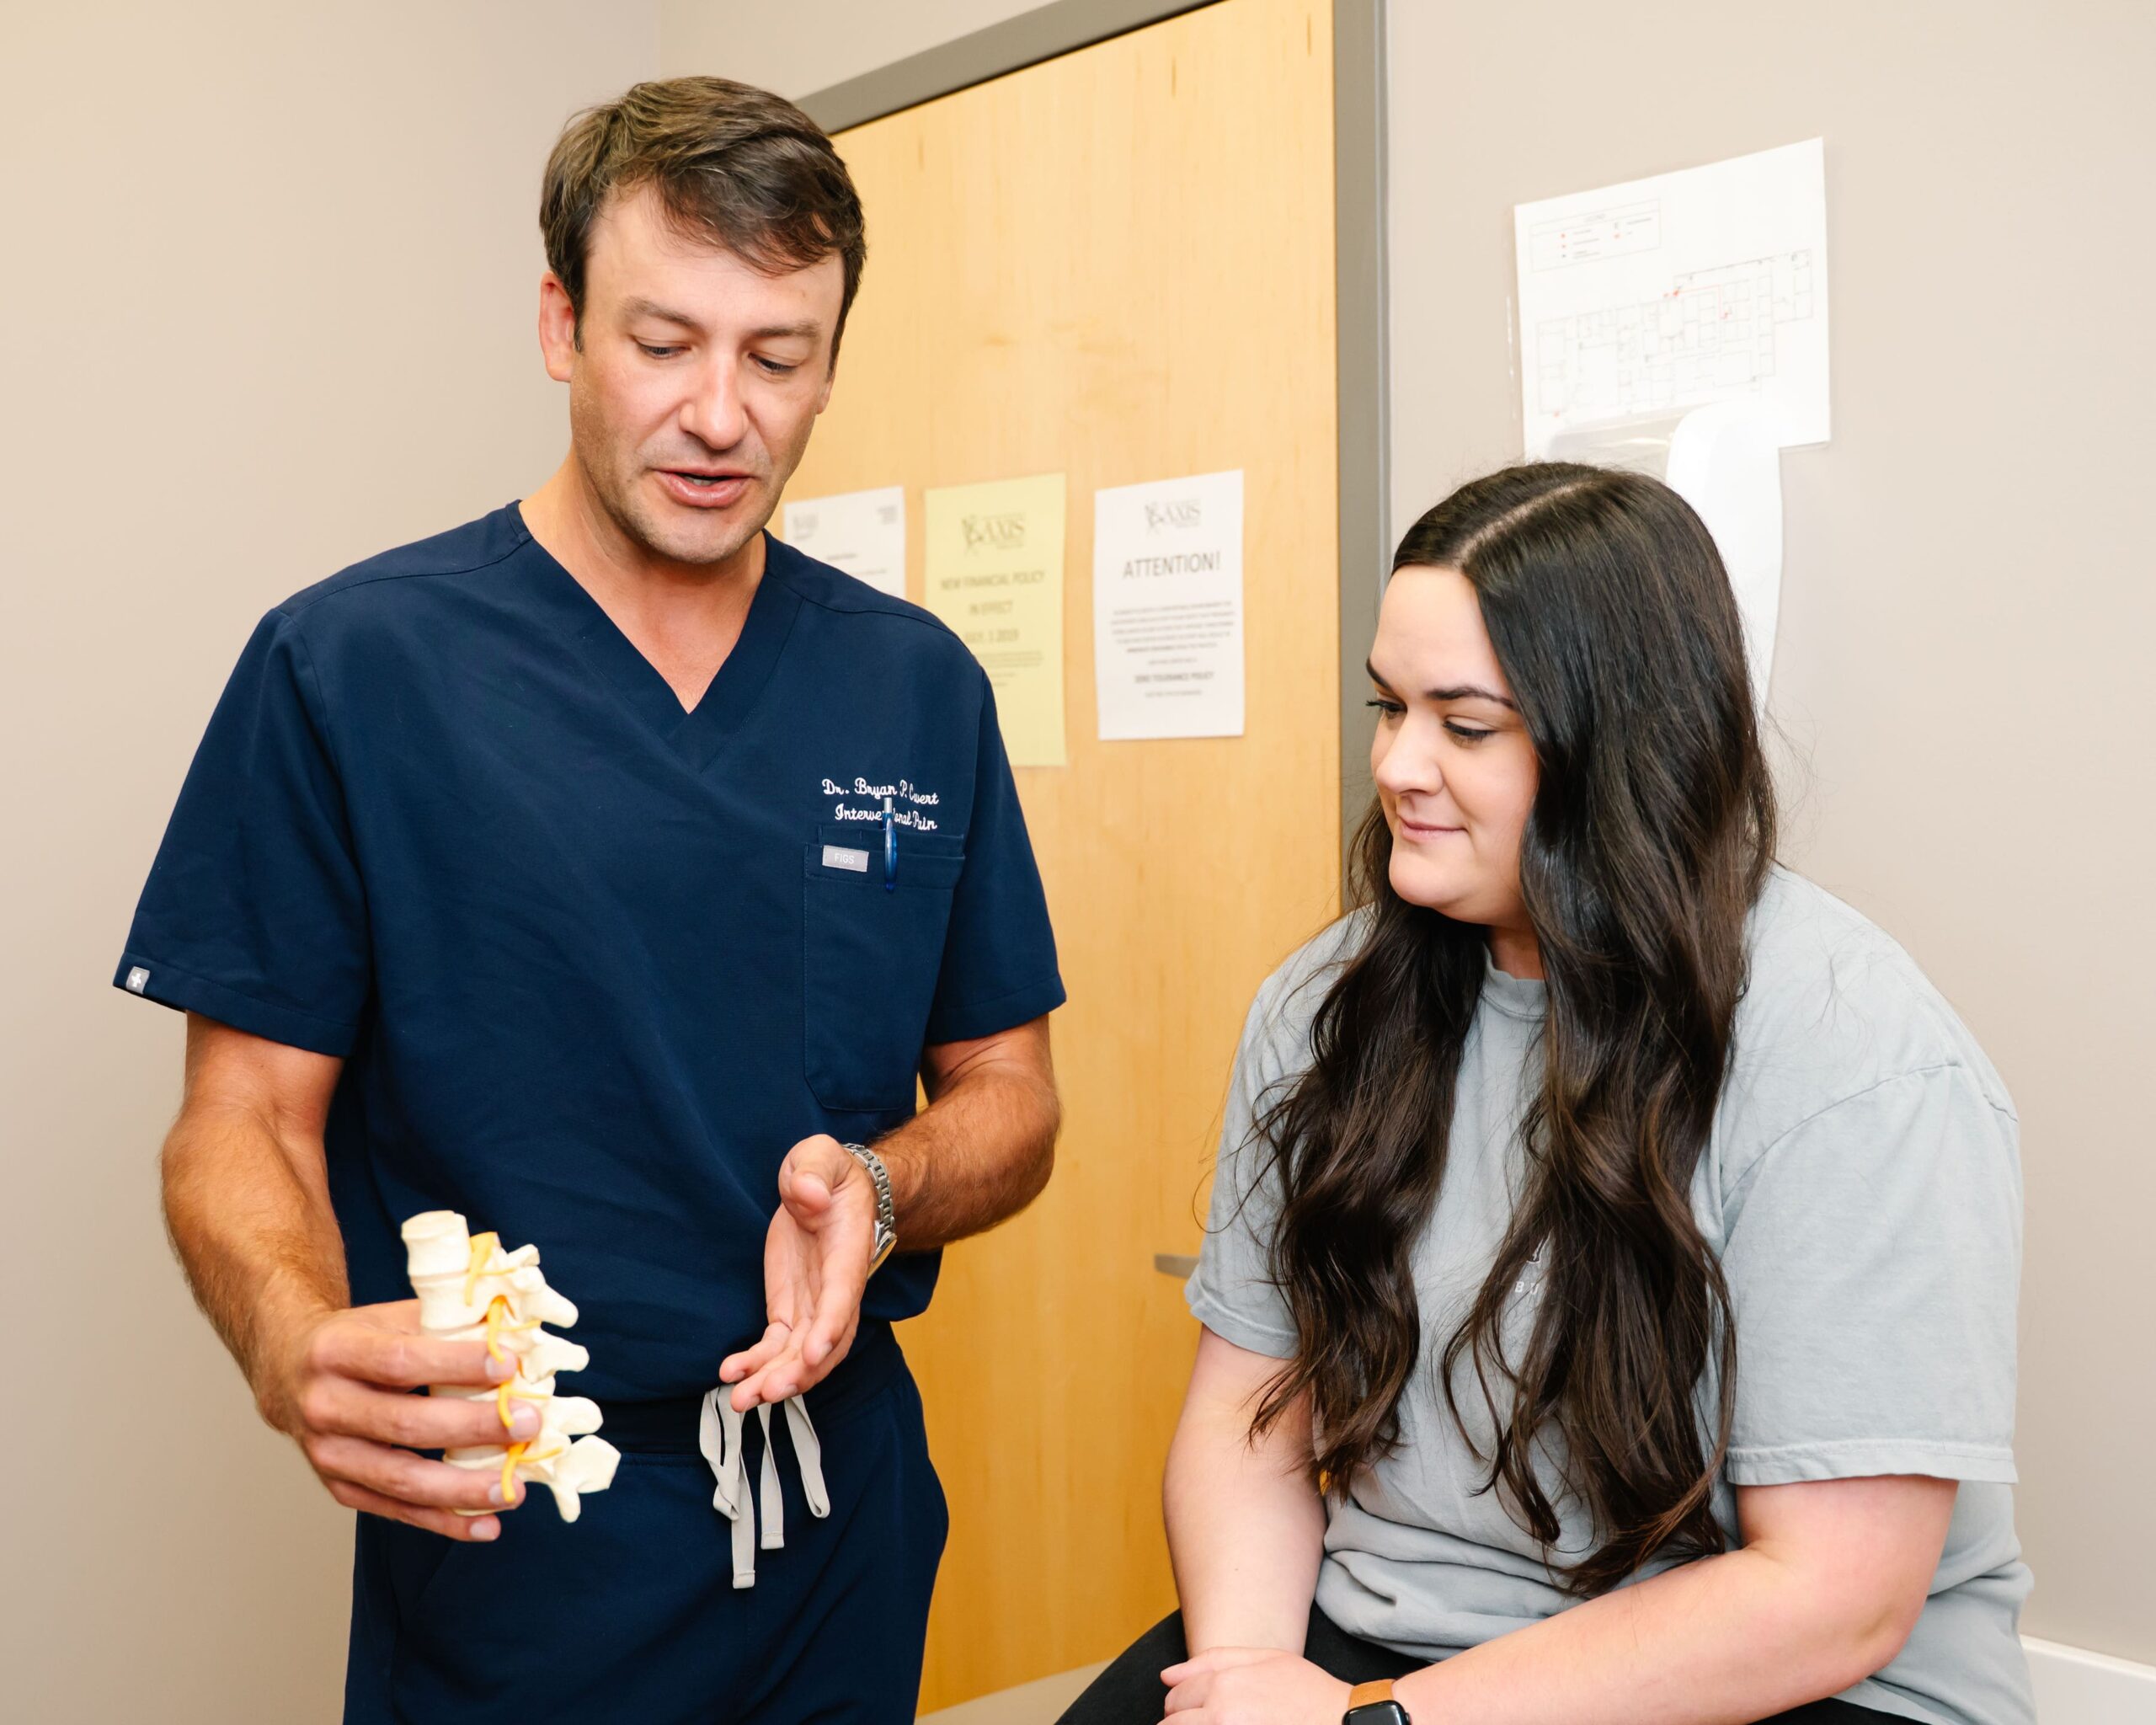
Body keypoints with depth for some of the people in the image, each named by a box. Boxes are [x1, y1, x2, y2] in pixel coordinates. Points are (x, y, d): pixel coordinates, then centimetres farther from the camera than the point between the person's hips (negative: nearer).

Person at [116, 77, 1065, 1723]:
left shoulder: (920, 687, 1)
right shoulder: (345, 666, -9)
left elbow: (1006, 1094, 5)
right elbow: (244, 1122, -7)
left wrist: (875, 1191, -16)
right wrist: (302, 1348, -27)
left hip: (841, 1526, 4)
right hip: (494, 1541, -3)